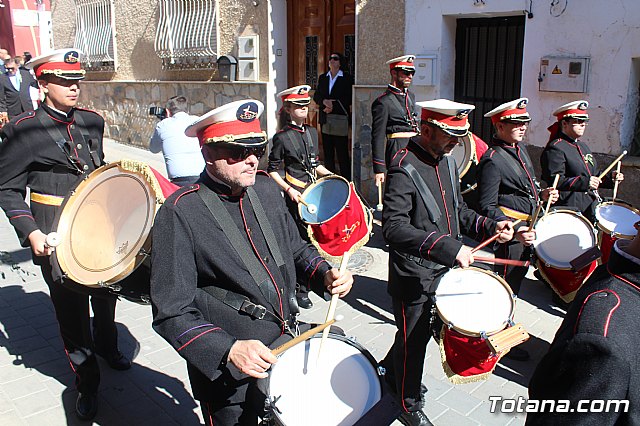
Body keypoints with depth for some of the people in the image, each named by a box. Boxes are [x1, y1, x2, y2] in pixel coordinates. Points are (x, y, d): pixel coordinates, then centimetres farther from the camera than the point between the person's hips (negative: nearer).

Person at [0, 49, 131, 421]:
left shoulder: (92, 121, 5)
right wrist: (31, 232, -17)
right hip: (57, 234, -5)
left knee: (107, 289, 21)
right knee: (71, 305, 5)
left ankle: (106, 344, 51)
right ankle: (87, 382, 24)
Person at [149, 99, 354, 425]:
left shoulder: (266, 188, -1)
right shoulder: (180, 214, -20)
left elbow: (295, 247, 13)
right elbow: (171, 313, -19)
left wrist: (325, 274, -4)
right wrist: (229, 350, -29)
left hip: (289, 348, 6)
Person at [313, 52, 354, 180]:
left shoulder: (347, 78, 1)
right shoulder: (322, 77, 15)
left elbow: (349, 98, -6)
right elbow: (316, 96, 11)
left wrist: (333, 105, -13)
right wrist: (324, 101, -10)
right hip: (325, 119, 5)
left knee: (342, 150, -6)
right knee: (327, 150, 6)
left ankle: (346, 178, 0)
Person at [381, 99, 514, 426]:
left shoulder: (447, 161, 5)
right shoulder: (403, 170, -22)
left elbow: (458, 210, 16)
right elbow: (394, 229, -31)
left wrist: (490, 227, -1)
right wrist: (449, 248, -36)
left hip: (443, 270, 8)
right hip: (414, 275, -8)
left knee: (421, 331, 24)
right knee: (413, 339, 10)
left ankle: (391, 370, 51)